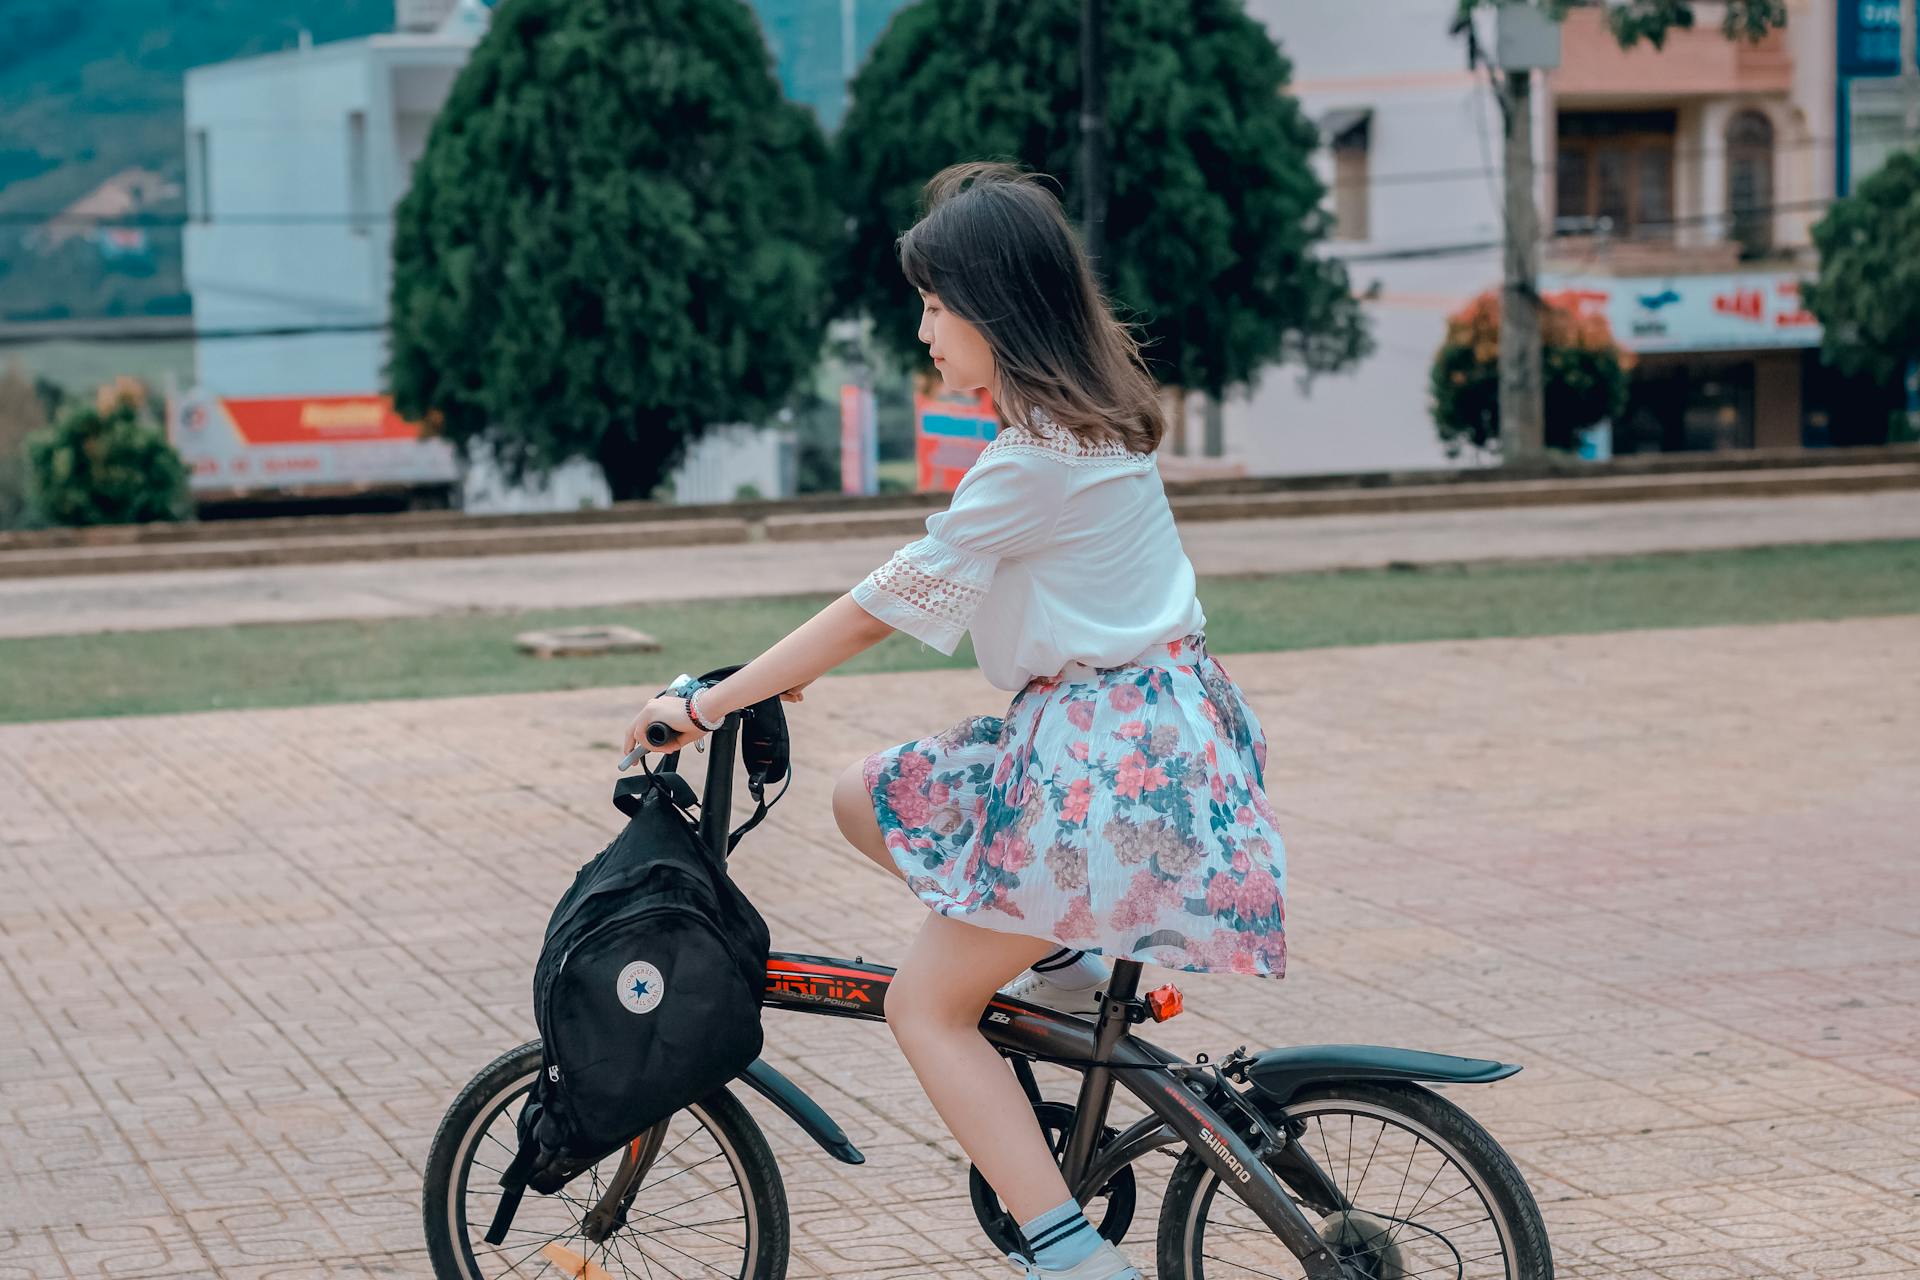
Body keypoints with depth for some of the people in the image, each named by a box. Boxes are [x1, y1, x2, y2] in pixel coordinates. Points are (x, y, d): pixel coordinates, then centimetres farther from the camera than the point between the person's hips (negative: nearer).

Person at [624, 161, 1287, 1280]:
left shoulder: (1040, 460, -20)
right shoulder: (1089, 417, 10)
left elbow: (886, 606, -16)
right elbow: (913, 591, 18)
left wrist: (709, 703, -9)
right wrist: (783, 671, 16)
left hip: (1105, 754, -9)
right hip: (1146, 719, 9)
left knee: (927, 1005, -4)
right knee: (863, 797, 17)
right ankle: (1060, 964, 16)